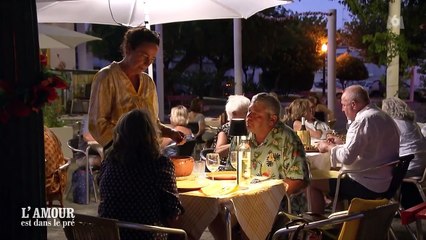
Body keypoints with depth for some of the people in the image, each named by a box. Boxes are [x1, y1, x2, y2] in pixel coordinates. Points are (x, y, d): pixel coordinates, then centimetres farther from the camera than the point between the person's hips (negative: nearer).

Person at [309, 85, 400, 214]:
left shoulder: (364, 120, -20)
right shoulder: (384, 117, 11)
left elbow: (346, 157, -24)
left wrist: (328, 147, -6)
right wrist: (341, 144, 18)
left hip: (367, 187, -10)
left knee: (314, 184, -3)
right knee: (336, 178, 30)